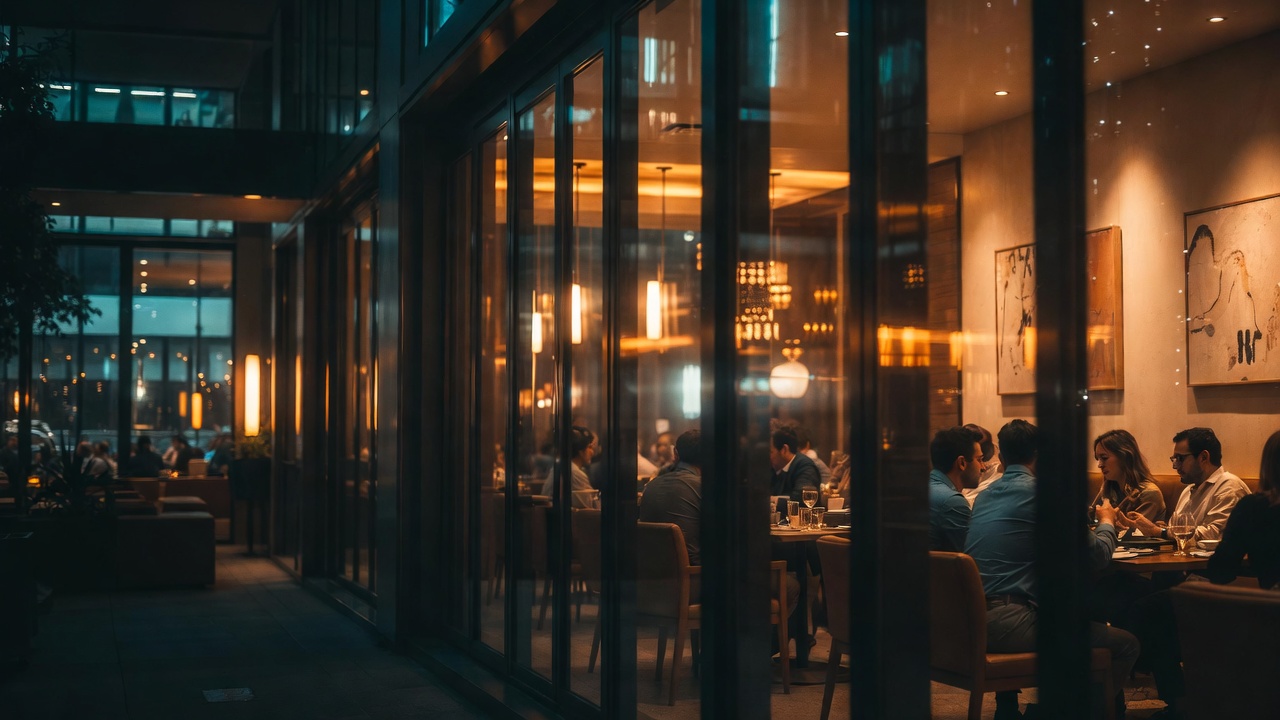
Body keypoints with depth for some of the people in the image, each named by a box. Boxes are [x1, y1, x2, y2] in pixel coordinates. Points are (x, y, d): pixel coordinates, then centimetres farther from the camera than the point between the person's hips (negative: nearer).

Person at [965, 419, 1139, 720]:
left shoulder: (985, 494, 16)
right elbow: (1098, 555, -3)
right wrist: (1107, 521, 18)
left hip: (971, 621, 8)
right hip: (1008, 624, -8)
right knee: (1125, 645, -1)